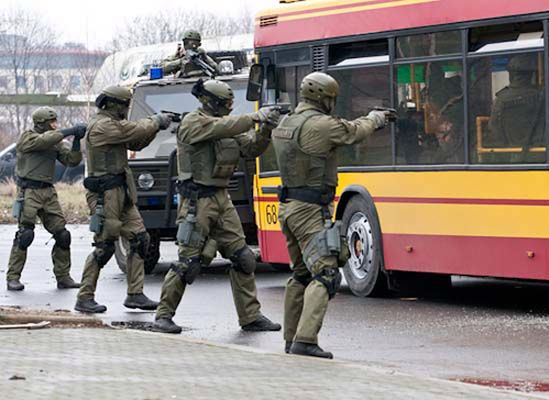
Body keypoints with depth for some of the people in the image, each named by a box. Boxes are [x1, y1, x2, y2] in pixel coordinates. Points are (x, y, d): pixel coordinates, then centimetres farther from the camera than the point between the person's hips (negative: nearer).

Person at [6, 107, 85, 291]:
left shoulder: (55, 142, 13)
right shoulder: (27, 138, -5)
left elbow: (72, 160, 7)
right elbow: (44, 140, -24)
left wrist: (77, 140, -7)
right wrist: (69, 131, -24)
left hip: (48, 192, 6)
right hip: (29, 192, -6)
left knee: (62, 234, 1)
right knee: (25, 234, -11)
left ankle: (63, 277, 10)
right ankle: (13, 278, -4)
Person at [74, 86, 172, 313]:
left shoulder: (112, 125, 17)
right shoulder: (102, 126, -15)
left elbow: (136, 143, 20)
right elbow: (135, 130, -18)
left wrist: (154, 126, 6)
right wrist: (156, 122, -1)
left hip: (122, 194, 10)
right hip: (106, 194, -10)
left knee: (139, 239, 6)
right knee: (104, 246, -8)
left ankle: (135, 294, 8)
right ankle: (84, 298, -2)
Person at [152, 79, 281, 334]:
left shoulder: (226, 127, 14)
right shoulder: (193, 123, -9)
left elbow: (251, 149, 9)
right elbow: (221, 128, -26)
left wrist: (265, 131, -9)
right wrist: (255, 117, -27)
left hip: (222, 199, 8)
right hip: (198, 201, -8)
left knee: (242, 259, 6)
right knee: (189, 261, -9)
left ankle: (250, 317, 13)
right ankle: (163, 317, 0)